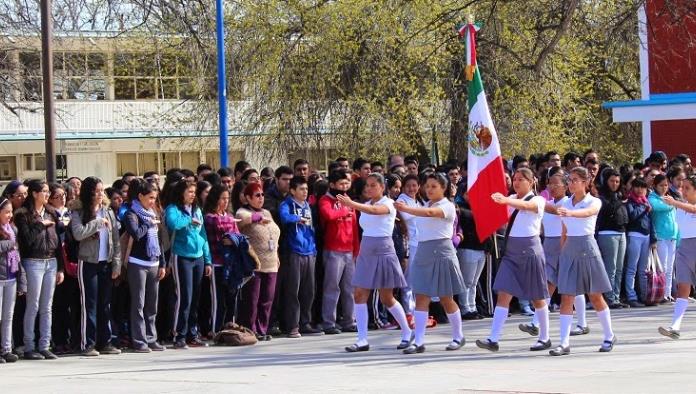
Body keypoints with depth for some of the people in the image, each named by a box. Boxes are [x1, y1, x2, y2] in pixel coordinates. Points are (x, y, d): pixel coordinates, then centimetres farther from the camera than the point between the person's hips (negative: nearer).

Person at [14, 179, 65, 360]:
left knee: (47, 308, 6)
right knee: (33, 307, -3)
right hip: (33, 262, -5)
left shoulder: (51, 213, 12)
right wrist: (41, 225, -10)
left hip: (51, 262, 5)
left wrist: (60, 268, 9)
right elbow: (27, 240, -15)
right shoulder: (23, 215, -5)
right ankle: (29, 347, 2)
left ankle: (45, 346, 9)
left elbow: (57, 241, 12)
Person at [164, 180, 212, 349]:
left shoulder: (197, 210, 15)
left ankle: (192, 335, 16)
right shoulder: (173, 209, -4)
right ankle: (180, 337, -4)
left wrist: (208, 260, 13)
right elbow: (173, 223, -28)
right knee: (185, 298, -9)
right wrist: (190, 220, -13)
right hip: (182, 257, -6)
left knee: (195, 299, 9)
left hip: (198, 258, 6)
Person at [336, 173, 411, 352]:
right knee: (359, 295, -4)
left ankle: (407, 333, 18)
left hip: (383, 252, -6)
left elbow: (375, 211, -30)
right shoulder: (366, 205, 13)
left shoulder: (388, 204, -9)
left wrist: (351, 204, -42)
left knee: (387, 298, -1)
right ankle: (362, 340, -3)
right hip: (366, 253, 6)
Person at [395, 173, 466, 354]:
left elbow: (429, 213, -28)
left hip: (441, 253, -6)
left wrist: (406, 209, -39)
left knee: (446, 298, 1)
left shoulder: (447, 206, -9)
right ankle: (418, 341, -5)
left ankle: (458, 337, 18)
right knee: (421, 298, -2)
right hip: (423, 253, 6)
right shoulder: (425, 205, 14)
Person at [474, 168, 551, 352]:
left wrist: (505, 200, -47)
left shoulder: (538, 200, -6)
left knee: (537, 297, 6)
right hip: (511, 250, 5)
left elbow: (526, 205, -29)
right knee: (503, 294, -6)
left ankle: (544, 338, 20)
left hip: (529, 250, -5)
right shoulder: (512, 199, 14)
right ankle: (493, 339, -12)